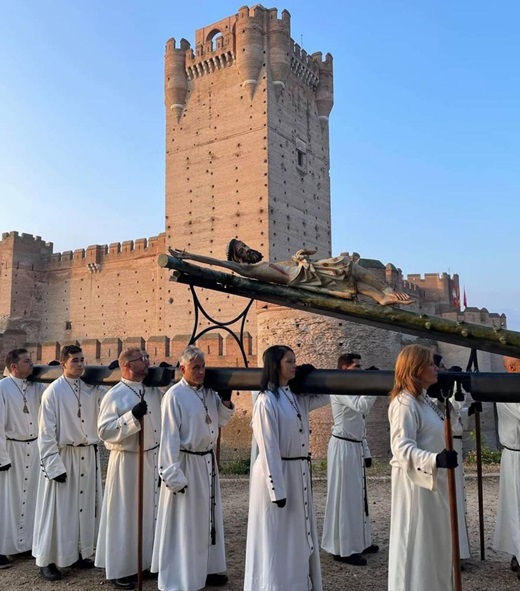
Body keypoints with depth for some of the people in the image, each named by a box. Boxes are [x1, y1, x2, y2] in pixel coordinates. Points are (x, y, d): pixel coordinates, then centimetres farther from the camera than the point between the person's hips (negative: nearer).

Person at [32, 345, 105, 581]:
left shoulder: (92, 388, 3)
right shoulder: (53, 391, -11)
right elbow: (46, 432, -11)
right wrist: (54, 465, -14)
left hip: (88, 454, 5)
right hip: (63, 456, -5)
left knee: (85, 504, 15)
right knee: (59, 509, 4)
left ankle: (79, 552, 30)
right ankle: (47, 560, 19)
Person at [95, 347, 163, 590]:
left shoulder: (154, 390, 3)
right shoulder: (115, 395, -15)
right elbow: (104, 431, -18)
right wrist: (132, 416, -27)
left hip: (153, 458, 7)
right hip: (128, 461, -7)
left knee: (149, 512, 17)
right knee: (126, 515, 5)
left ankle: (145, 561, 34)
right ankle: (120, 569, 21)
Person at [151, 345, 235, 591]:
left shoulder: (209, 393, 3)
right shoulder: (174, 395, -17)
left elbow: (221, 421, 14)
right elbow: (169, 437, -18)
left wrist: (226, 400, -4)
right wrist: (174, 474, -19)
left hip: (208, 461, 7)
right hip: (186, 463, -7)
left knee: (207, 518, 19)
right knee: (185, 522, 4)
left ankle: (207, 569, 35)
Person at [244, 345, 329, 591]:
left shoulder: (296, 397, 7)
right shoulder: (267, 401, -17)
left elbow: (324, 398, 22)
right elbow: (268, 449, -19)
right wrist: (277, 489, -19)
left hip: (299, 472, 8)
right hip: (276, 473, -8)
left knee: (299, 536, 19)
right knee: (277, 538, 6)